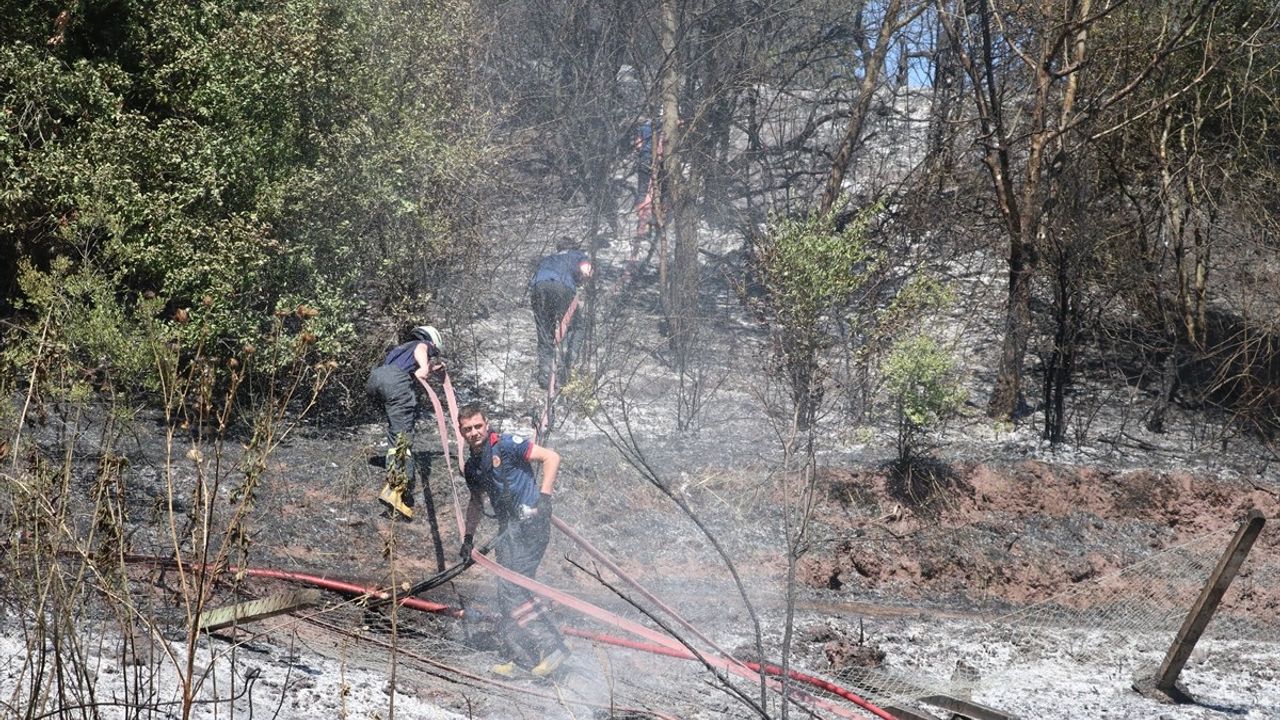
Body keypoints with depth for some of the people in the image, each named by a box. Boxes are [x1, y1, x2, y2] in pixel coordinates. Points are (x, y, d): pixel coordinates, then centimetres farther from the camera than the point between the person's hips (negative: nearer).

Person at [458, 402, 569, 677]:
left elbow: (551, 457, -12)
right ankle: (520, 657, 14)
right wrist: (468, 536, 24)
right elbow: (476, 502, 32)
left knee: (512, 588, -17)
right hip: (507, 528, 9)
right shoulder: (471, 468, 16)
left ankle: (551, 647, -16)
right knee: (508, 593, 7)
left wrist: (544, 496, -19)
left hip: (530, 522, -9)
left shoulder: (507, 445, -7)